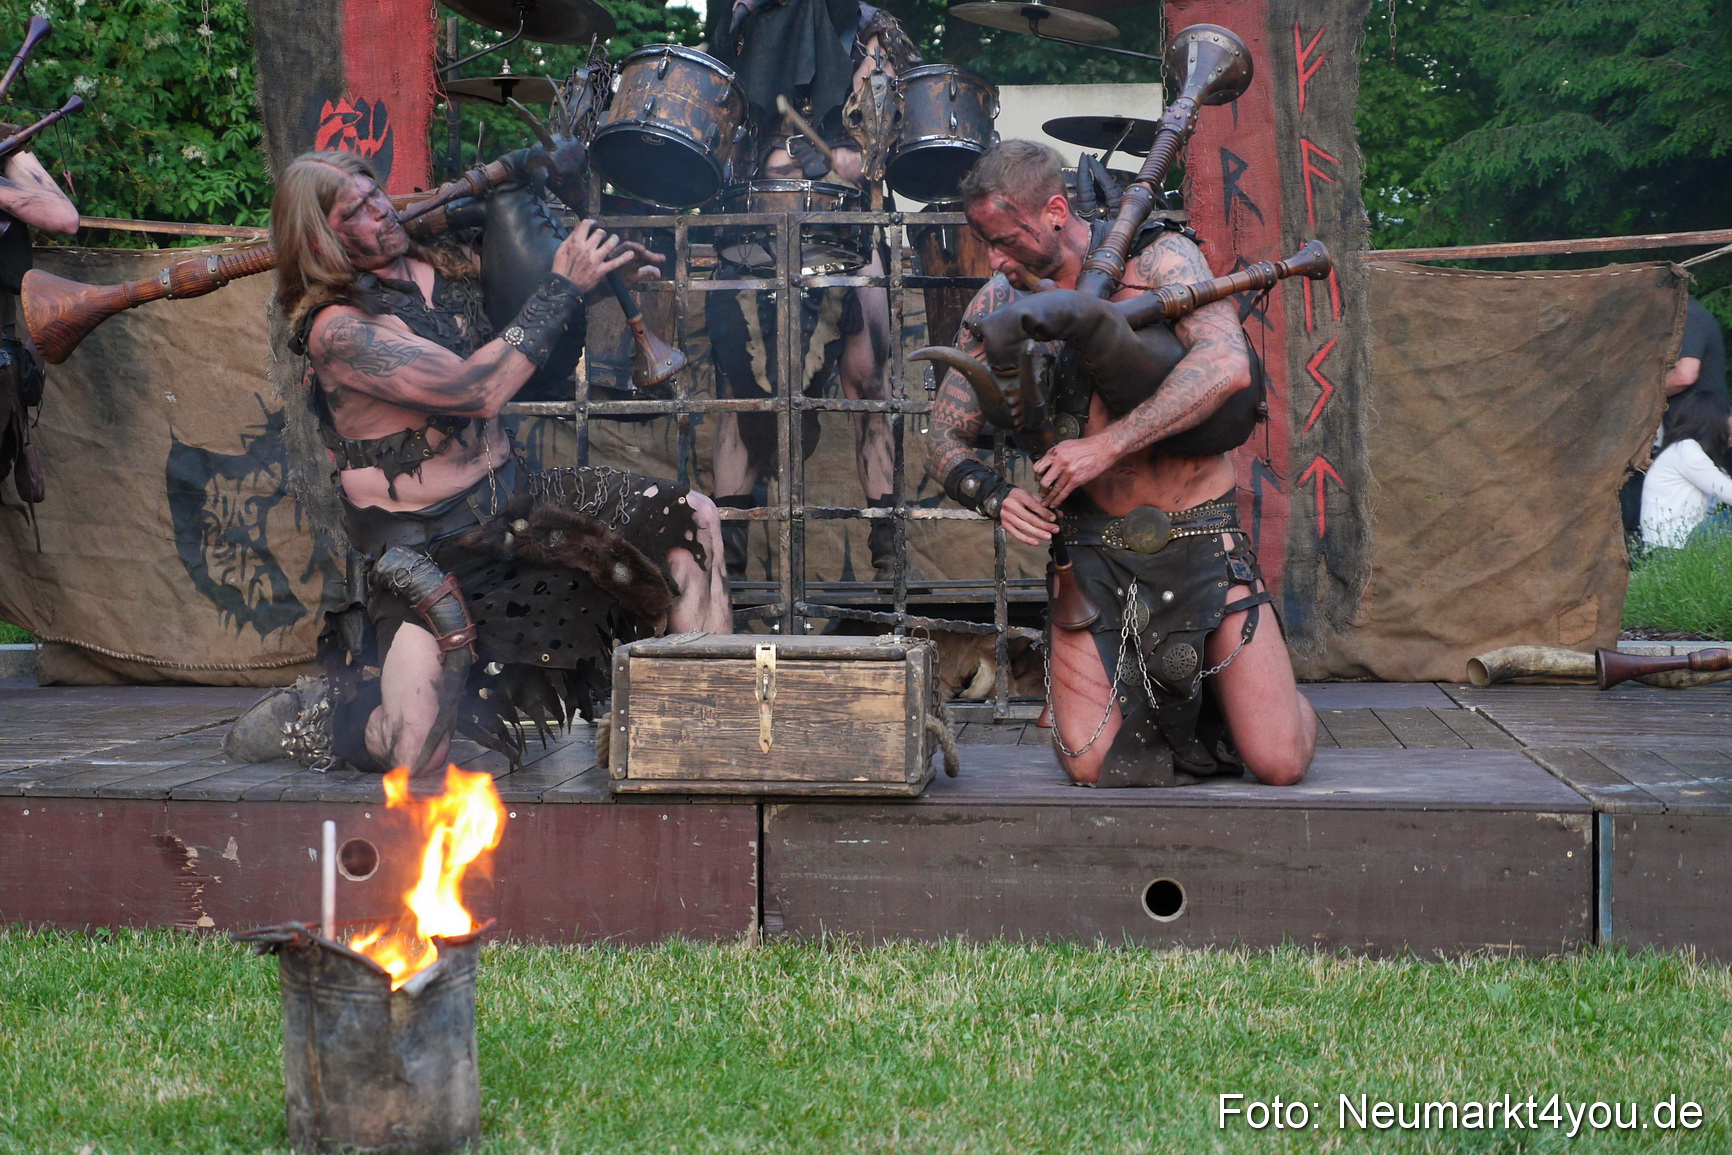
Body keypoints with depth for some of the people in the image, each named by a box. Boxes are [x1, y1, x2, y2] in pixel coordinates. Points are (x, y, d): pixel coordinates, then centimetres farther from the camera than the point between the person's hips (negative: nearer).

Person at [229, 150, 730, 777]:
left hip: (513, 501, 8)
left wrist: (602, 266, 4)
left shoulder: (446, 267, 4)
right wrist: (562, 286, -23)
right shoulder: (336, 330, -20)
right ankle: (298, 719, 9)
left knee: (691, 520, 1)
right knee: (412, 754, -23)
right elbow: (474, 389, -30)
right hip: (420, 551, -8)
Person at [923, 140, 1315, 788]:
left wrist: (1108, 445, -30)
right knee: (1091, 766, -11)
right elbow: (945, 439, 9)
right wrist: (996, 497, -13)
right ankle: (1157, 703, 22)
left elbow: (1226, 366, -26)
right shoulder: (998, 306, 3)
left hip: (1199, 538, -3)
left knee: (1279, 763, -9)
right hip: (1092, 549, 3)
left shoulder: (1156, 258, -9)